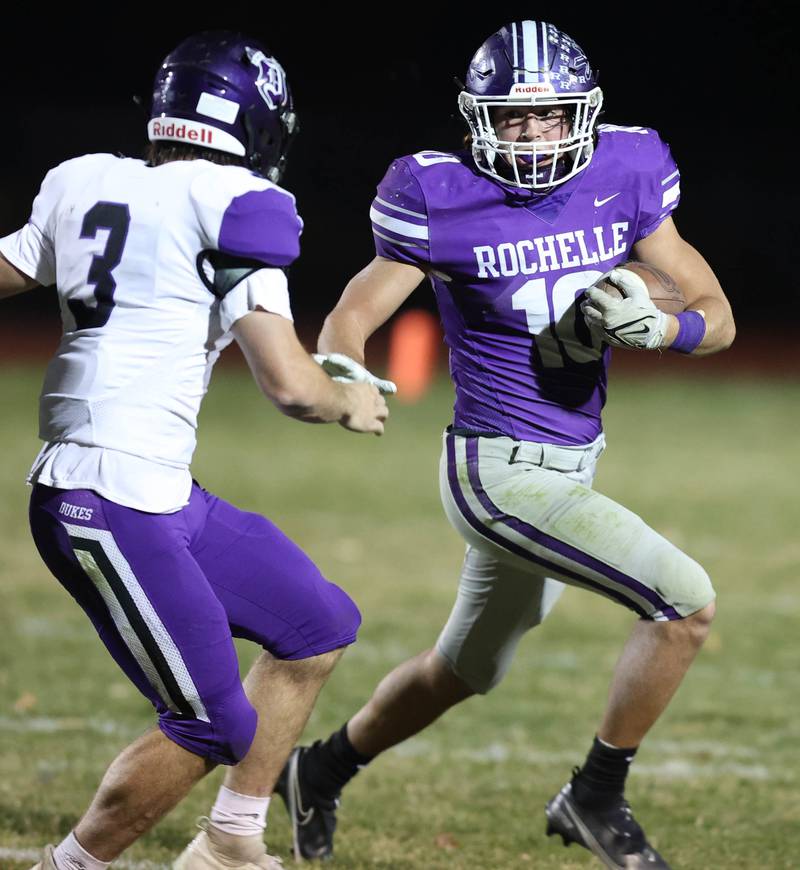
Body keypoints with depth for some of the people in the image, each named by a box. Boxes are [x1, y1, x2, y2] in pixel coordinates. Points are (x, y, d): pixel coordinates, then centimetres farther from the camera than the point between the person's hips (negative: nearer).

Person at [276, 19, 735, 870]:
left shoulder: (621, 177, -1)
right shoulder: (445, 200, -13)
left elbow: (717, 317, 4)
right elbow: (349, 321, -7)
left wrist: (653, 325, -17)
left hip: (567, 470, 7)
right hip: (502, 471, -7)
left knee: (462, 671, 24)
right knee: (687, 603, -18)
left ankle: (321, 772, 47)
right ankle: (596, 797, -1)